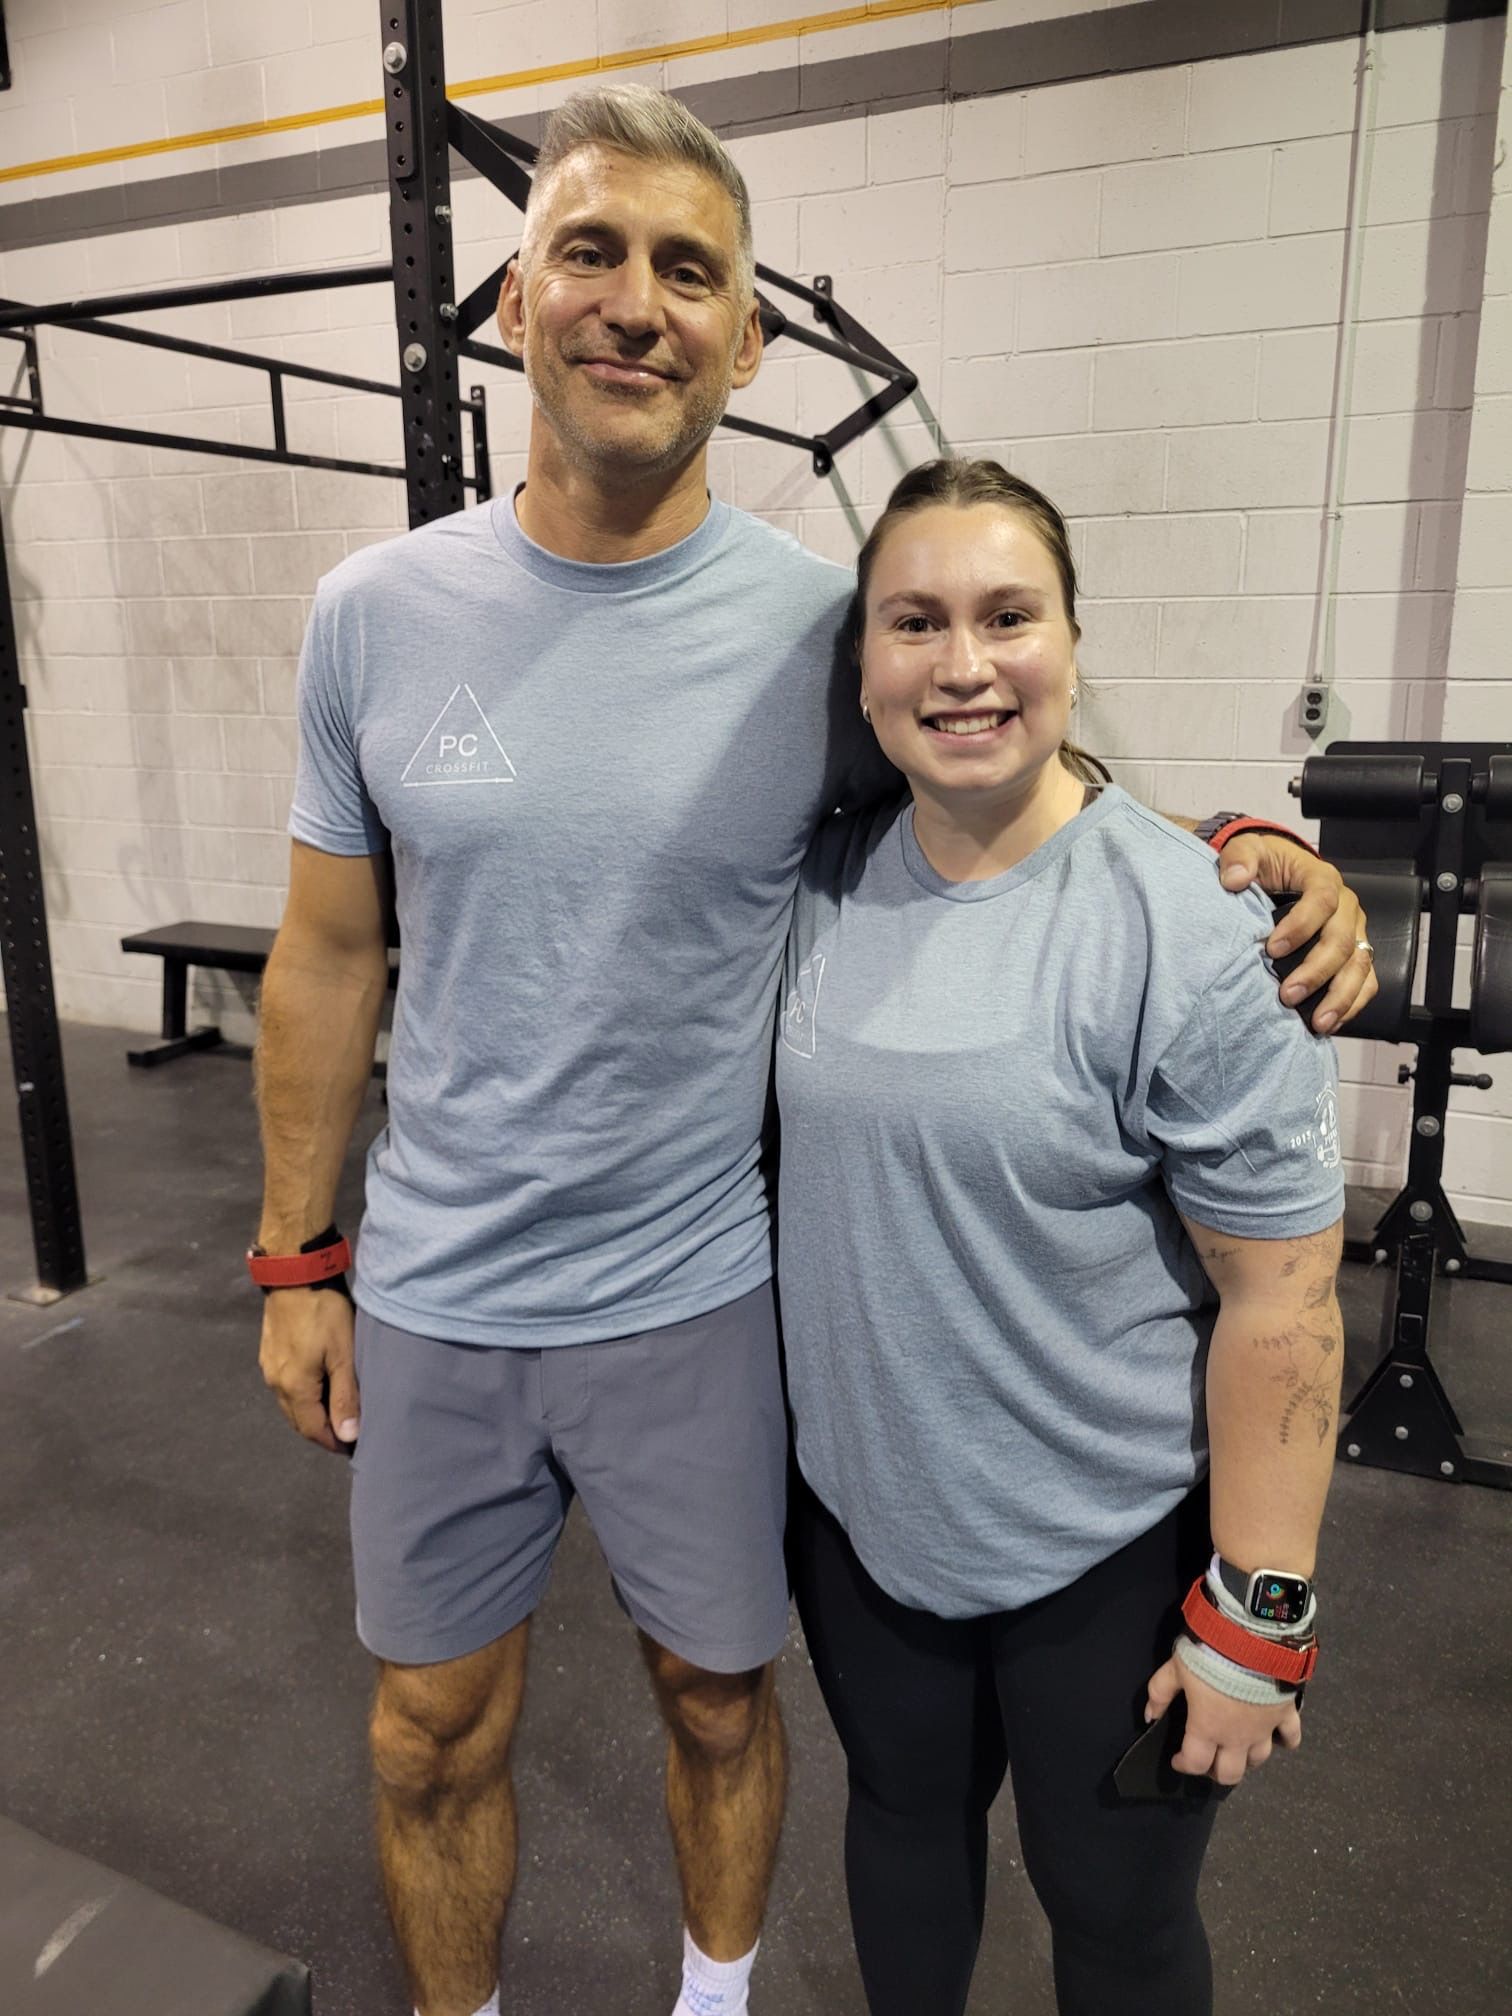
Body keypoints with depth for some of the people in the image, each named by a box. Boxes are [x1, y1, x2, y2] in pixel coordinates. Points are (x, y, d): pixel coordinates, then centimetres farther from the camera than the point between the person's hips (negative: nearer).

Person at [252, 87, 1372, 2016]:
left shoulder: (822, 627, -10)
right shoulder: (373, 610, -4)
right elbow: (331, 952, 3)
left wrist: (1236, 851, -14)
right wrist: (296, 1258, 6)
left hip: (698, 1297, -1)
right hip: (431, 1297, 2)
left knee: (716, 1697, 21)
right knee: (433, 1733, 20)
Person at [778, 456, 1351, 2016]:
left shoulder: (1185, 933, -21)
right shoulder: (826, 879, -4)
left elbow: (1279, 1302, -17)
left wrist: (1255, 1620, -12)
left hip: (1109, 1550, -4)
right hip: (860, 1510, 5)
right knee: (902, 1819, 28)